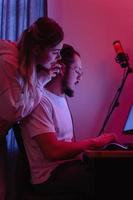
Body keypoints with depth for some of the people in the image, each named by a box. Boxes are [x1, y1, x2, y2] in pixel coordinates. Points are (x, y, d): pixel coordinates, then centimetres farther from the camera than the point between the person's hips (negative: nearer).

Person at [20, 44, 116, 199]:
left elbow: (66, 142, 11)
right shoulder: (40, 100, -14)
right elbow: (53, 151, -23)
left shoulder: (61, 98, 17)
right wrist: (95, 142, -15)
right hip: (50, 176, -8)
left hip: (68, 165, 8)